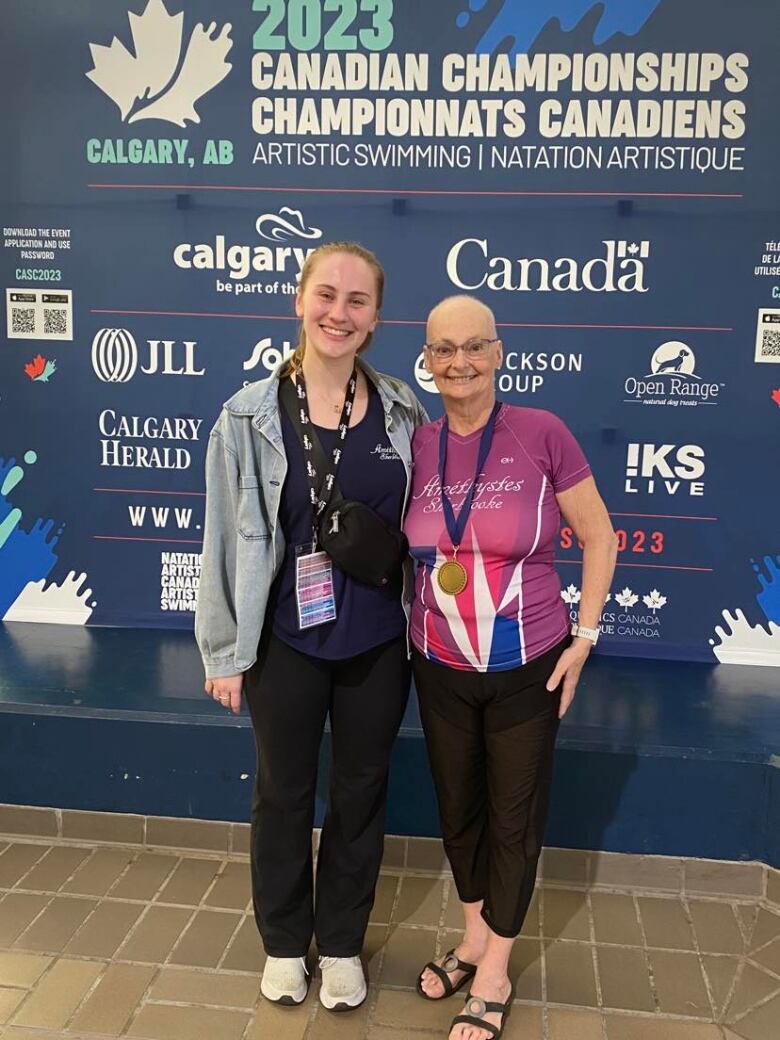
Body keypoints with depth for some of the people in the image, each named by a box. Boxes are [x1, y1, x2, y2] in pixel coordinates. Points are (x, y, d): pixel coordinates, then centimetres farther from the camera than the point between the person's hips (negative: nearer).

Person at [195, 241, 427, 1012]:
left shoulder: (401, 411, -3)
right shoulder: (250, 416, -9)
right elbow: (226, 539, -6)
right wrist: (225, 650, -4)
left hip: (378, 642, 2)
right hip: (285, 640, -1)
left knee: (359, 791, 17)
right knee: (283, 794, 16)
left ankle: (342, 943, 40)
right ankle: (284, 941, 41)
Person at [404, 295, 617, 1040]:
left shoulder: (541, 433, -15)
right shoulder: (414, 446, -4)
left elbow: (598, 535, -6)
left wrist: (584, 635, -8)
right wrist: (408, 631, 6)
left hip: (527, 670, -3)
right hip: (441, 670, 3)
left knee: (515, 817, 12)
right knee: (457, 807, 19)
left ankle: (494, 972, 33)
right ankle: (474, 936, 44)